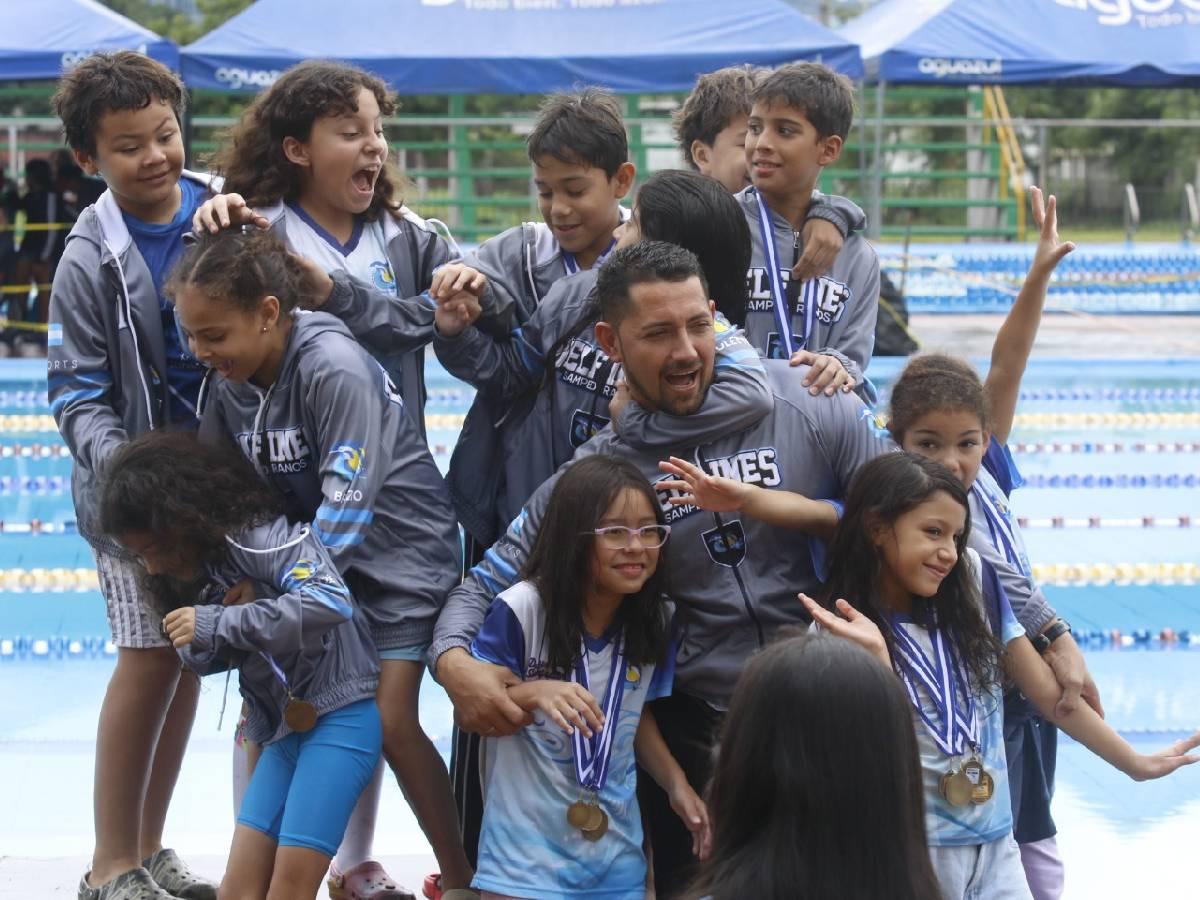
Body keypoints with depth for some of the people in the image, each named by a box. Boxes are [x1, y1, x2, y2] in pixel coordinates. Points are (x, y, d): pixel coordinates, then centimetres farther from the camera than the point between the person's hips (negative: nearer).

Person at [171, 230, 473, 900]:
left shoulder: (334, 368, -25)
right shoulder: (229, 381, -2)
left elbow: (348, 500, -28)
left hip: (398, 554, -7)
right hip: (312, 560, 7)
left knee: (390, 719, -13)